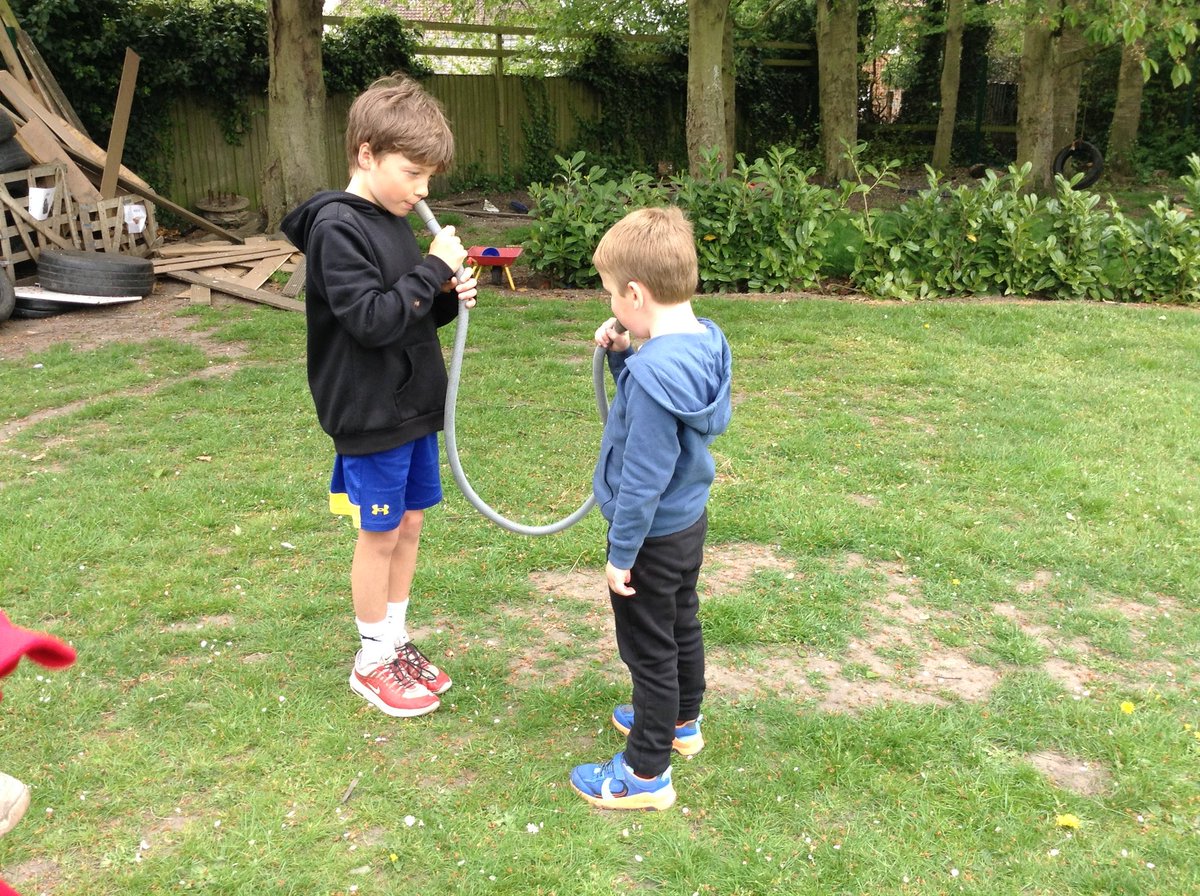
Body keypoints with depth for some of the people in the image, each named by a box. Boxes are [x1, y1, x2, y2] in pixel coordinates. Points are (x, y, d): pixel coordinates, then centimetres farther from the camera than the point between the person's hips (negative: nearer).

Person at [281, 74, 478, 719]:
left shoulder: (390, 221, 10)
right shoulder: (336, 227, -17)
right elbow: (372, 319, -25)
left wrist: (447, 299, -3)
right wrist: (433, 270, -21)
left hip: (412, 405, 8)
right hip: (370, 414, -8)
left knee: (409, 524, 15)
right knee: (379, 534, 4)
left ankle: (396, 641, 30)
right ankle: (372, 661, 20)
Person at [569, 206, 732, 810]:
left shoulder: (656, 370, -32)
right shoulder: (704, 341, -5)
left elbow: (644, 478, -28)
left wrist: (622, 554, -18)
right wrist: (621, 355, -4)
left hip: (653, 535, -9)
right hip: (690, 518, 9)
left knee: (649, 648, 6)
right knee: (682, 625, 26)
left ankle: (646, 772, 23)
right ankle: (681, 722, 48)